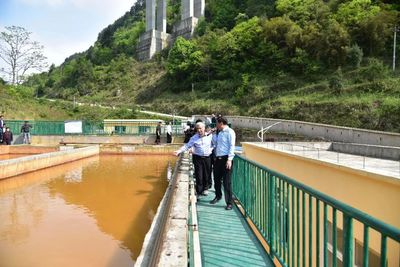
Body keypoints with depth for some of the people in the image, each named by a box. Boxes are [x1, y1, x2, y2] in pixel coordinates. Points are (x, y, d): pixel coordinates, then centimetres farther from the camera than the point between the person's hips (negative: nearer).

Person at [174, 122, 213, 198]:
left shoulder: (210, 136, 1)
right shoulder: (194, 138, -1)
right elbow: (187, 146, -4)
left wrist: (211, 150, -4)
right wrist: (179, 151, -15)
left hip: (207, 158, 1)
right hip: (198, 158, -1)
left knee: (207, 175, 8)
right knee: (199, 175, -2)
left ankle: (205, 189, 28)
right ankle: (199, 192, 8)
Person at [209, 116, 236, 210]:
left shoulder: (229, 132, -7)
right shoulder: (220, 133, 19)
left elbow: (232, 146, -15)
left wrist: (229, 159, -20)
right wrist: (212, 134, 17)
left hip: (226, 159, -8)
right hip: (218, 159, 8)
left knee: (227, 181, -5)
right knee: (216, 179, 17)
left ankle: (229, 202, 4)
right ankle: (218, 196, 37)